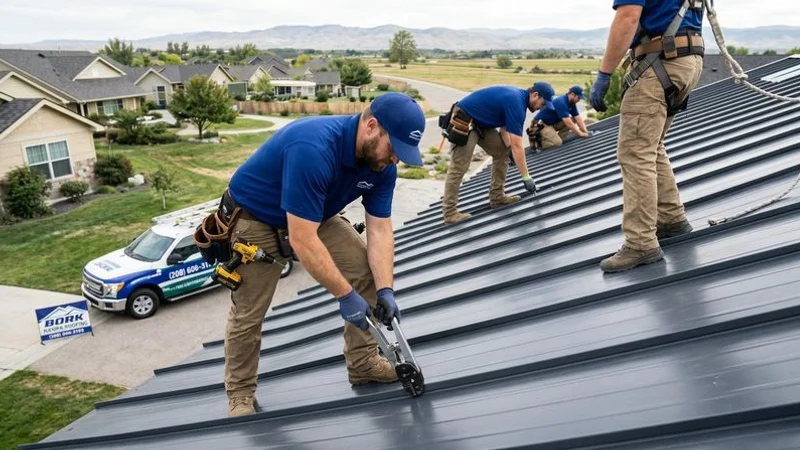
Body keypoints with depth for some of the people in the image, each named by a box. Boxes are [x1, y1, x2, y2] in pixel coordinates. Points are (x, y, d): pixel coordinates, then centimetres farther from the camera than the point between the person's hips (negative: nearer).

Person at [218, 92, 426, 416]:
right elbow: (302, 240, -39)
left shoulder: (382, 163, -16)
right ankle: (240, 394, 19)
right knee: (248, 313, -4)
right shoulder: (313, 149, -40)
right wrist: (345, 295, -32)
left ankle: (363, 364, 10)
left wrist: (384, 289, -24)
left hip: (317, 215, 7)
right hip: (253, 217, -6)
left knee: (367, 271, -4)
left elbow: (379, 230, -12)